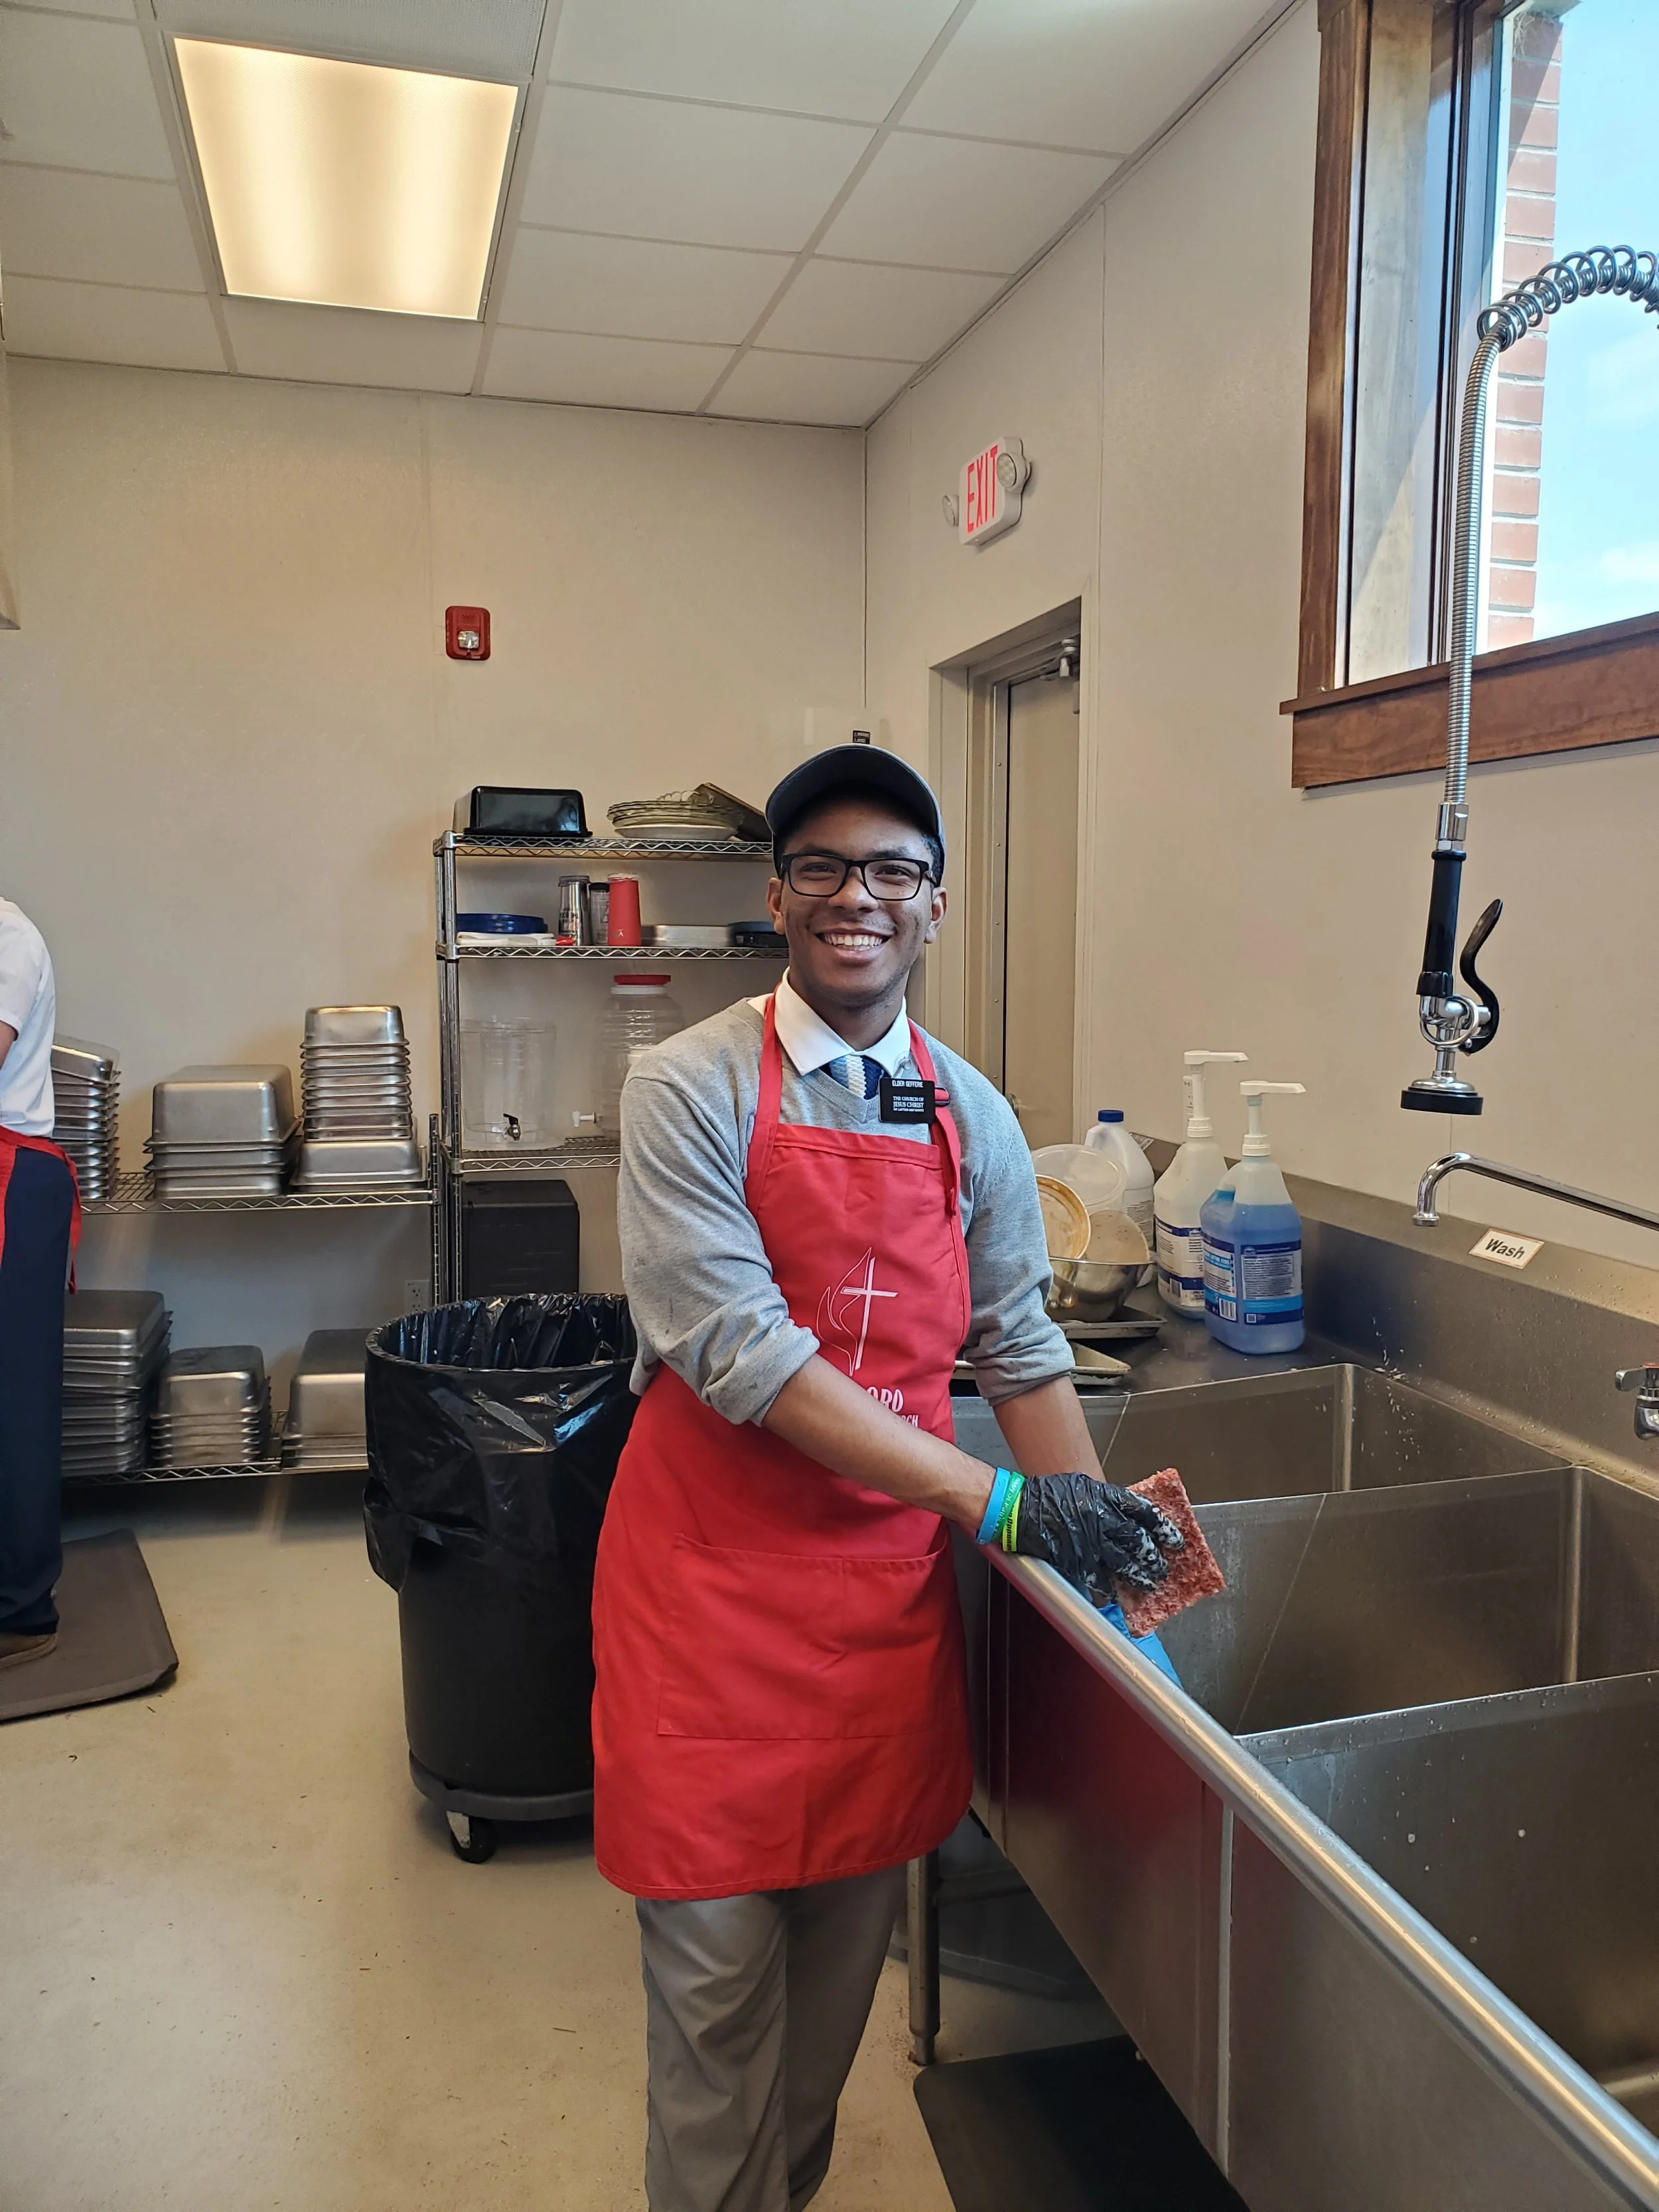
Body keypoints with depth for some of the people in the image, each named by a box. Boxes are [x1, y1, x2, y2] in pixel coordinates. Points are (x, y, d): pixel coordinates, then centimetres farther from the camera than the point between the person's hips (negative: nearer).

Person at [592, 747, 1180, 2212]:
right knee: (717, 1964, 8)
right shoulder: (691, 1089, -11)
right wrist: (1000, 1503, -21)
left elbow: (1021, 1350, 9)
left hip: (891, 1580, 4)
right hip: (714, 1580, -4)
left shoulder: (973, 1117, 3)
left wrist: (1106, 1542, -2)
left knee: (849, 1942, 19)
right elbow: (741, 1356, -19)